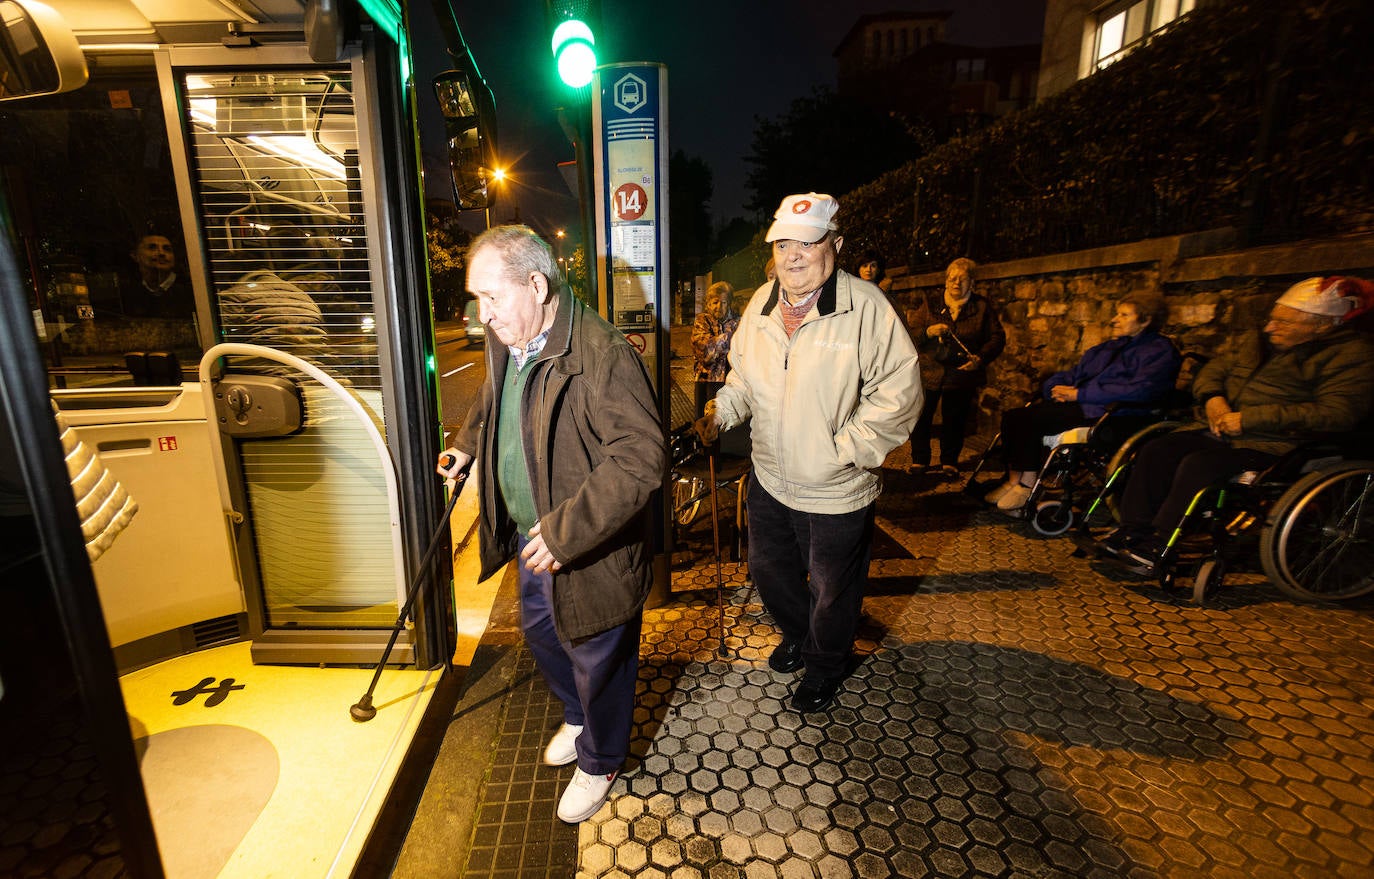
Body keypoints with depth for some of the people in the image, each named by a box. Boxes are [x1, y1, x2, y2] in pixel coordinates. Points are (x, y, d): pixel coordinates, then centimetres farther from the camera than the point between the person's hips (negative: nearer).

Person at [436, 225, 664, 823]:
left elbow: (641, 457, -33)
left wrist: (566, 531, -32)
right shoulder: (504, 341, 0)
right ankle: (577, 718, 58)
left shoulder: (603, 356, -29)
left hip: (593, 550, -8)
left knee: (597, 661, 14)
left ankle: (598, 763, 44)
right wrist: (469, 444, 9)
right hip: (530, 536, 9)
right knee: (540, 633, 28)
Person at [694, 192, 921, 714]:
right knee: (768, 570, 25)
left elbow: (899, 391, -18)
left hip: (836, 492, -5)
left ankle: (825, 666, 47)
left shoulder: (866, 307, -18)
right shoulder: (762, 303, 1)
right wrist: (721, 411, -2)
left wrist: (845, 448, -20)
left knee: (832, 591, 16)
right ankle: (797, 635, 56)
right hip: (769, 479, 6)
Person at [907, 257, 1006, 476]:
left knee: (954, 421, 5)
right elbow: (909, 333, 2)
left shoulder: (982, 307, 7)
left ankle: (949, 462, 22)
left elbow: (998, 337, 6)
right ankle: (919, 461, 17)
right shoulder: (928, 303, 7)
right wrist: (928, 332, -18)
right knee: (920, 417, 0)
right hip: (928, 372, 0)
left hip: (962, 374, 0)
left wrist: (981, 358, -11)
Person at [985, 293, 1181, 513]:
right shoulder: (1107, 348, 27)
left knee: (1029, 419, -28)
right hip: (1080, 405, 8)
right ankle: (1013, 480, -16)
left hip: (1108, 414, -8)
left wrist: (1079, 394, -15)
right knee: (1012, 416, -16)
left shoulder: (1160, 351, 1)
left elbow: (1140, 390, -16)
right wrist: (1059, 388, 0)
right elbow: (1072, 375, 27)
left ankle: (1026, 483, -17)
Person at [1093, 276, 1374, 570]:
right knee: (1157, 450, -15)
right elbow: (1216, 367, 22)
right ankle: (1134, 528, -13)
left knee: (1200, 464, -32)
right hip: (1224, 431, 7)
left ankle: (1161, 544, -23)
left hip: (1275, 445, -7)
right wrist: (1212, 398, -2)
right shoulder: (1260, 341, 15)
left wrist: (1247, 419, -23)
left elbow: (1337, 413, -18)